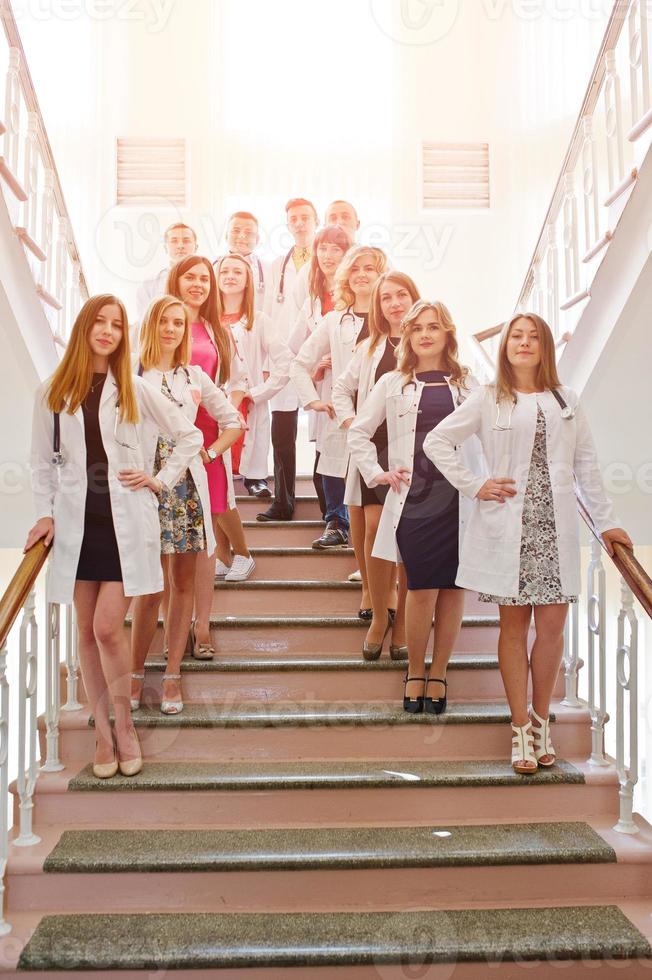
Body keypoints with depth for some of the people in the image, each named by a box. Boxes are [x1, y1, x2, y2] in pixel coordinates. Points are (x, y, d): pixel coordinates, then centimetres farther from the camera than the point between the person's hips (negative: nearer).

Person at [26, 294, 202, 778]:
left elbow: (191, 436, 8)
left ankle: (124, 724, 12)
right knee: (88, 632, 7)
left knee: (107, 627, -10)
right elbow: (43, 460, 10)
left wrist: (161, 480, 1)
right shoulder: (52, 393, 5)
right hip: (77, 523, 2)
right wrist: (45, 513, 1)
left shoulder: (135, 391, 2)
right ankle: (103, 730, 20)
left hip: (127, 523, -2)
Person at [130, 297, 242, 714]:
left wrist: (209, 454, 6)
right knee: (150, 585, -5)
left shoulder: (195, 377, 11)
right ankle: (136, 672, 11)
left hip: (187, 486, 3)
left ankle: (173, 675, 15)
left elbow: (233, 422, 17)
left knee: (183, 582, 5)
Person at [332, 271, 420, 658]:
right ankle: (379, 616, 13)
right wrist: (350, 422, 9)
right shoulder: (370, 347, 15)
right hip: (374, 448, 3)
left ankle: (403, 623, 14)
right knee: (374, 528, -2)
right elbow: (342, 389, 23)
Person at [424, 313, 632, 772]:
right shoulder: (488, 399, 5)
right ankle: (521, 727, 11)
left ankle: (541, 721, 18)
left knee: (552, 626, 1)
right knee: (515, 624, 3)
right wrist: (475, 486, -3)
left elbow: (586, 465, 12)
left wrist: (607, 521, 9)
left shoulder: (566, 400, 12)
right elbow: (437, 441, 3)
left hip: (556, 527, 2)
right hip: (509, 526, -2)